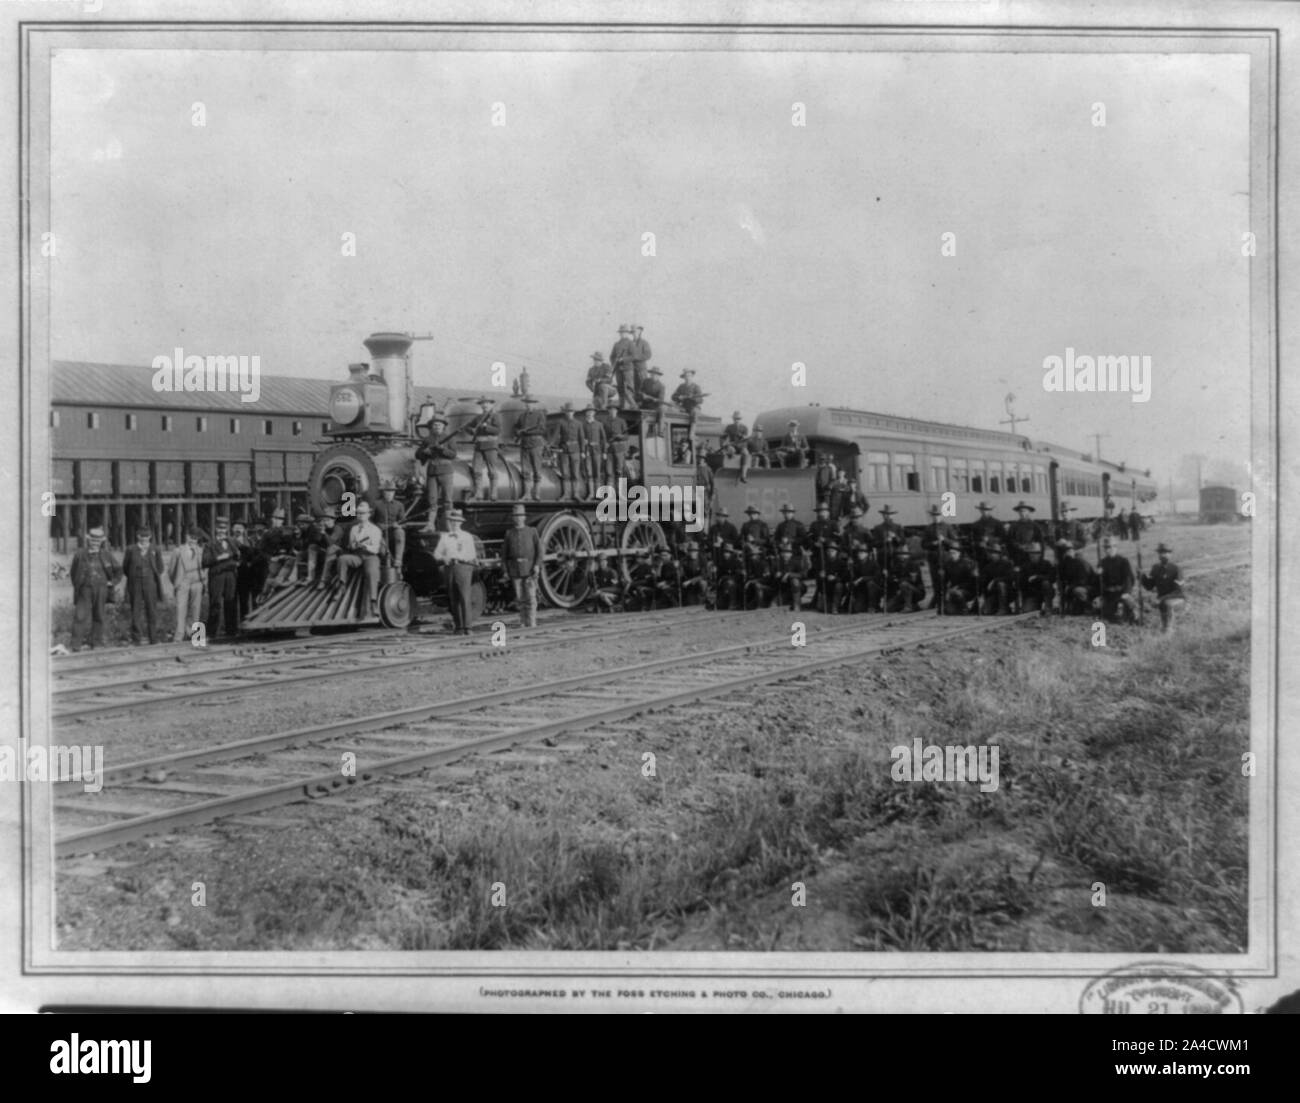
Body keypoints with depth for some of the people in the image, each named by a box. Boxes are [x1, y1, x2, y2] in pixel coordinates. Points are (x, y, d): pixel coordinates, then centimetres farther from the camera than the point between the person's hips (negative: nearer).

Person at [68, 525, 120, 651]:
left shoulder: (106, 555, 3)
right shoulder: (80, 554, 0)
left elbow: (118, 572, 15)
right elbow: (73, 571, 14)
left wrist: (111, 582, 6)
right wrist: (77, 585, 10)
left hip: (101, 590, 1)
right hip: (85, 590, -1)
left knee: (98, 617, 7)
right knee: (80, 616, -9)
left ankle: (97, 644, 13)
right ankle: (75, 645, -10)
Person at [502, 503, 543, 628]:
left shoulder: (532, 531, 7)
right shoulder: (509, 533, 11)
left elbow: (539, 549, 1)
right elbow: (504, 552, 11)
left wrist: (537, 565, -11)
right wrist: (505, 570, 4)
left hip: (530, 568, -2)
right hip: (515, 569, 2)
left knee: (531, 596, -7)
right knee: (520, 597, 3)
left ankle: (531, 622, -4)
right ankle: (523, 622, 12)